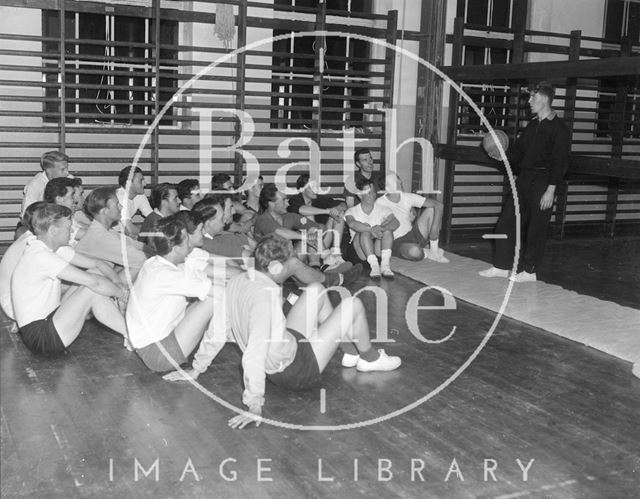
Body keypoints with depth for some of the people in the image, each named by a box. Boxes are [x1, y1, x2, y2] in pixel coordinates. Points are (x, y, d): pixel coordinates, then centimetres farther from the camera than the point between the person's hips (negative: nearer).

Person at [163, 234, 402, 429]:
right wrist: (255, 405, -34)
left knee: (316, 291, 18)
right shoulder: (264, 295, -32)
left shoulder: (237, 281, -7)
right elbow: (255, 353, -36)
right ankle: (370, 358, 24)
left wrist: (196, 369, 11)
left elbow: (219, 326, 1)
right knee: (353, 305, -4)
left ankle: (350, 352, 30)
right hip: (295, 371, -9)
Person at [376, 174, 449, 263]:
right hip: (397, 243, -5)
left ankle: (434, 251, -7)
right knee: (414, 252, -40)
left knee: (432, 209, -11)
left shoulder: (408, 197, -2)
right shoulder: (380, 203, -12)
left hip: (413, 234, 5)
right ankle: (427, 253, 1)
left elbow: (438, 204, -6)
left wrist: (434, 227, -18)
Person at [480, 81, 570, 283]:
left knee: (536, 228, 1)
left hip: (542, 182, -8)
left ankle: (529, 271, 12)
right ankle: (502, 266, 16)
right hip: (523, 179, 8)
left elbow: (559, 161, -15)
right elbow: (519, 150, 21)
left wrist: (551, 189, -19)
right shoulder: (533, 125, 15)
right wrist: (504, 156, 3)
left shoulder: (559, 129, -10)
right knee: (506, 222, 7)